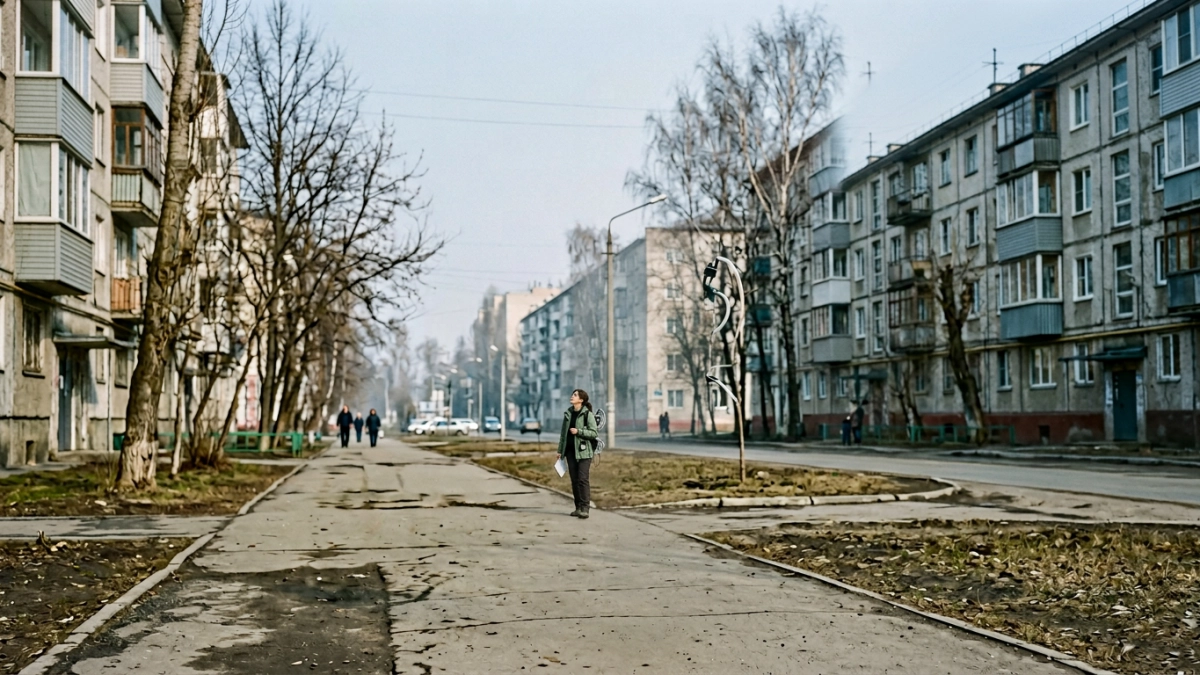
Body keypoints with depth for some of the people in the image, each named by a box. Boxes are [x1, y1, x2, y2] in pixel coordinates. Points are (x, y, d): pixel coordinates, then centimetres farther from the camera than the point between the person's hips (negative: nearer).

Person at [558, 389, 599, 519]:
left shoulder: (588, 414, -6)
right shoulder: (568, 413, 11)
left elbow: (594, 433, -9)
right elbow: (563, 433, 15)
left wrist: (578, 431, -19)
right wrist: (560, 450, 13)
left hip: (583, 451, -6)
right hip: (570, 450, 6)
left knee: (583, 479, -10)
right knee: (574, 480, 6)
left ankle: (585, 508, -9)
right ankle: (578, 507, 12)